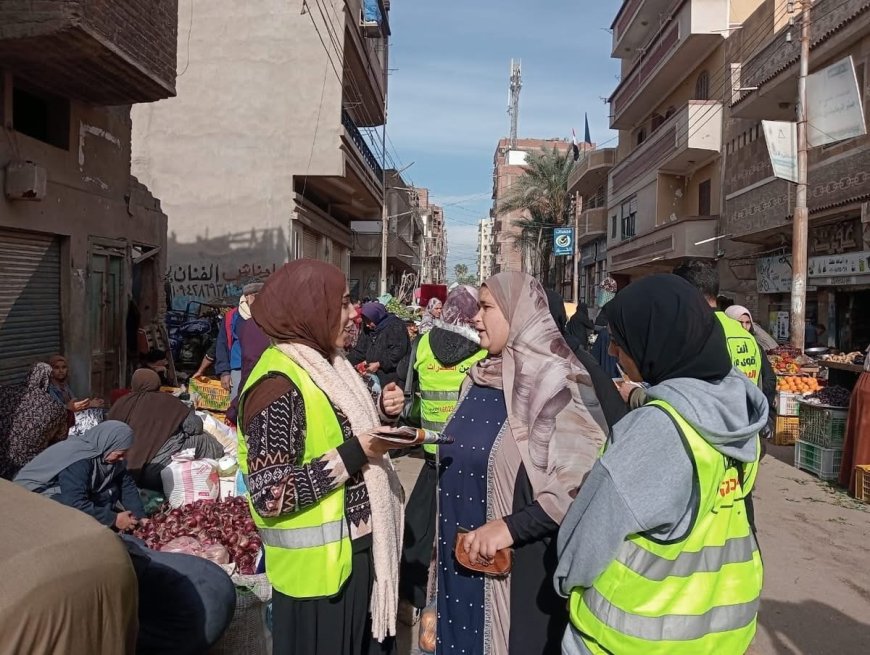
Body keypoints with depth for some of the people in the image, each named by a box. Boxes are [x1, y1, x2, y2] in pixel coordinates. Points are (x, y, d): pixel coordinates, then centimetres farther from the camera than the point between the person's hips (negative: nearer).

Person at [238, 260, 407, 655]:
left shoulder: (324, 365, 4)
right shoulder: (280, 384, -23)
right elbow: (270, 496, -26)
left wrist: (380, 413, 0)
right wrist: (355, 454, -27)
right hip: (319, 567, -8)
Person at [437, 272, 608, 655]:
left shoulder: (557, 383, -15)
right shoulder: (479, 379, 6)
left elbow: (584, 483, -21)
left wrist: (511, 527, -24)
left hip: (520, 565, -6)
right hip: (460, 558, 7)